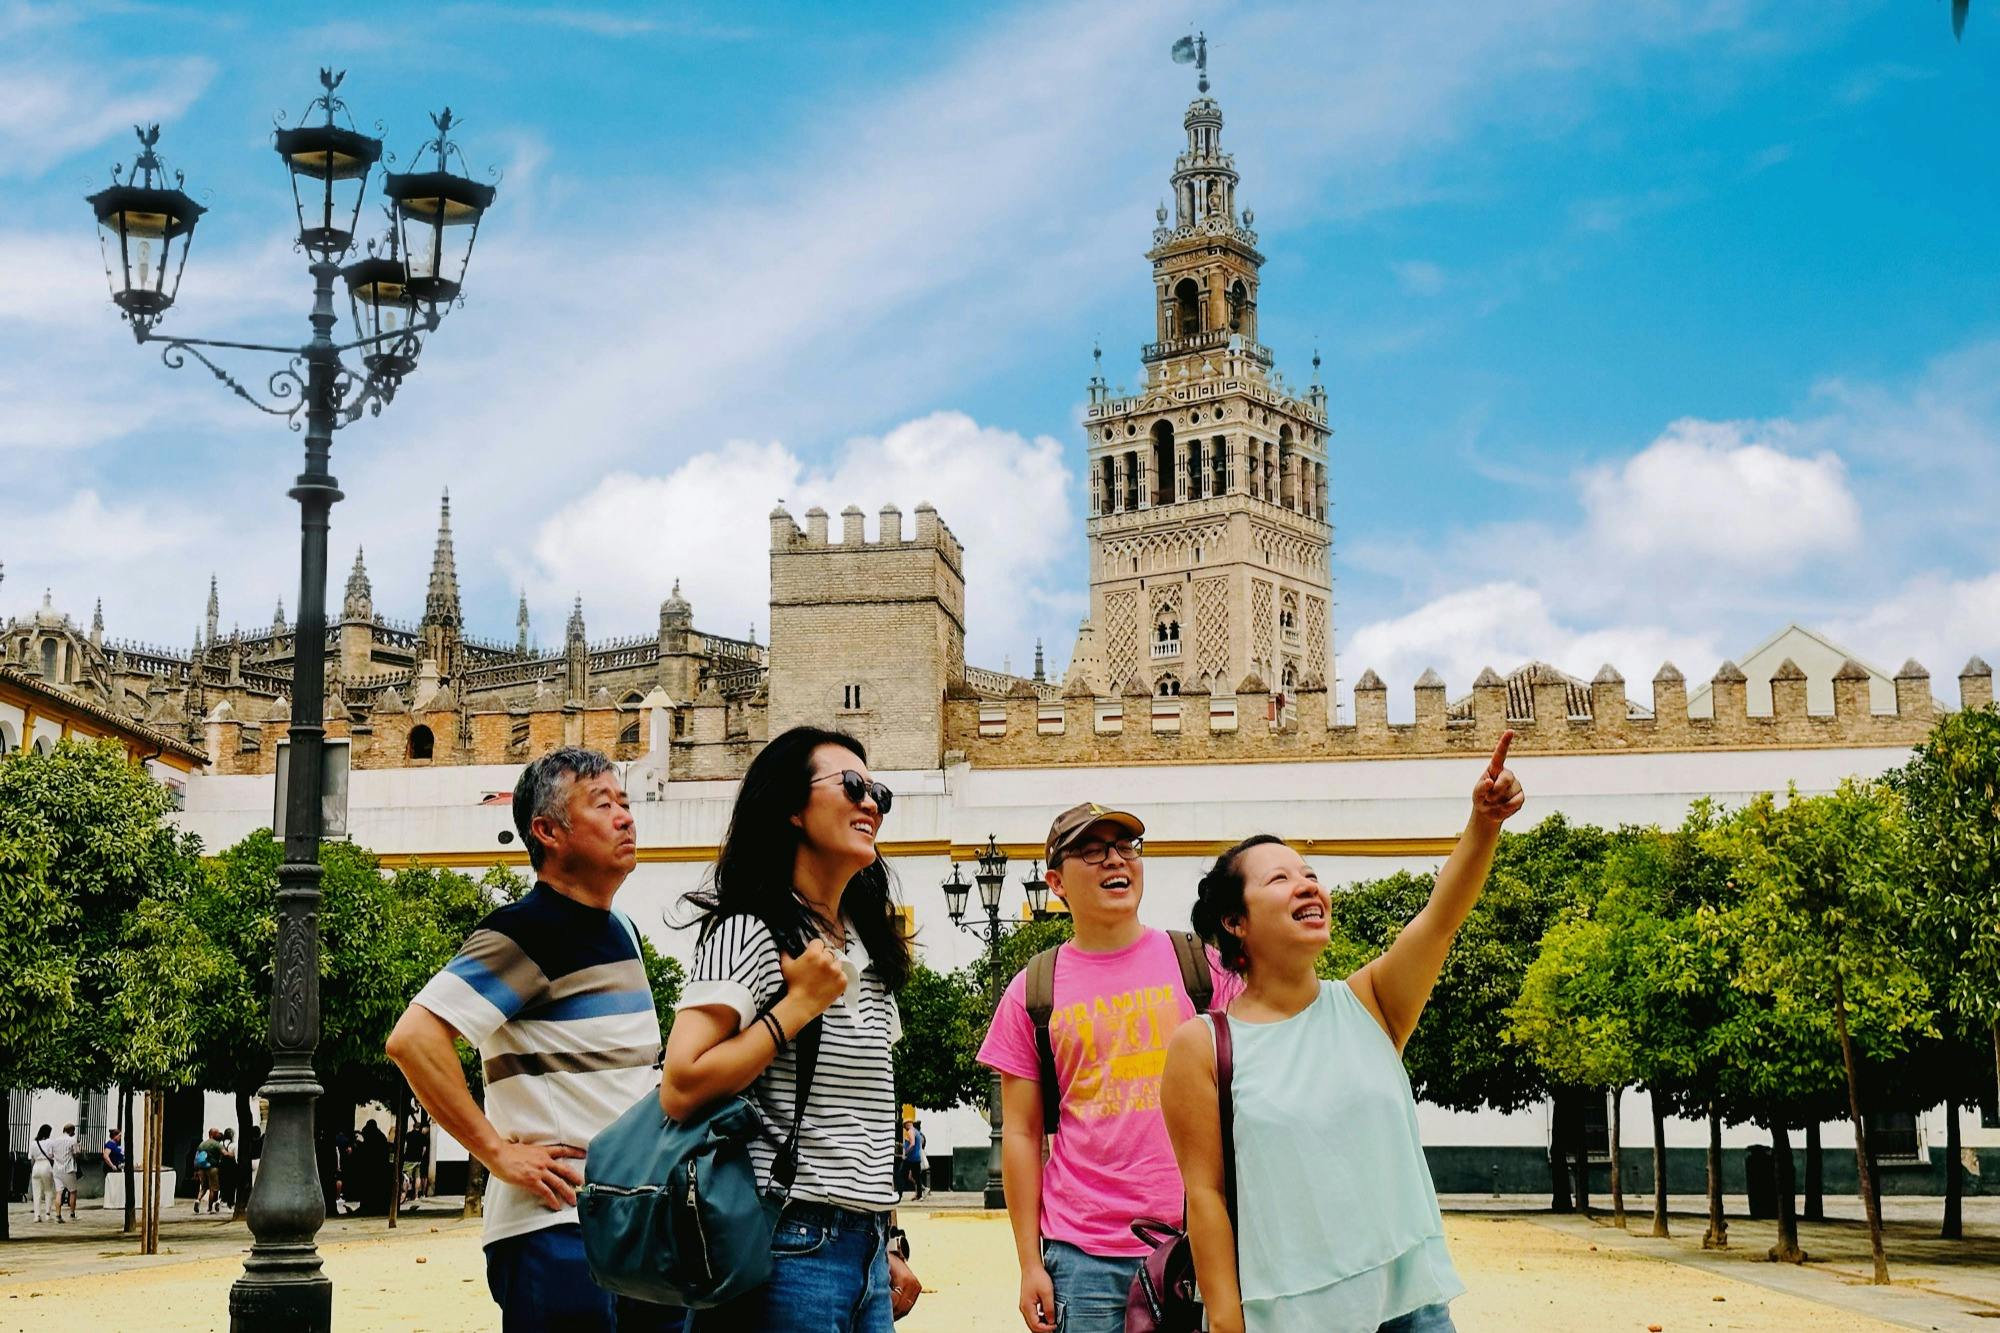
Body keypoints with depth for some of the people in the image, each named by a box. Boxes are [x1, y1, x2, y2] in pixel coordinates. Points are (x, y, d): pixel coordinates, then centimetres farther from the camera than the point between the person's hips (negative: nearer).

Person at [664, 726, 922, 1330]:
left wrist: (890, 1244, 15)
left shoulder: (868, 951, 15)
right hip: (790, 1250, -7)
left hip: (864, 1251, 8)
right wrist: (799, 1004, -16)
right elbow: (681, 1090, -20)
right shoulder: (750, 933, -10)